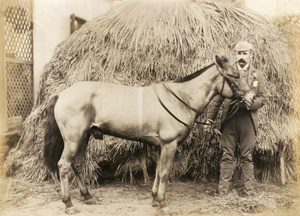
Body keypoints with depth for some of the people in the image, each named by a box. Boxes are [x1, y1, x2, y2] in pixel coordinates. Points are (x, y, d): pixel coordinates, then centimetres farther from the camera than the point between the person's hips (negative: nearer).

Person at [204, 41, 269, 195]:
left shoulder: (257, 75, 12)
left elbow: (264, 97, 6)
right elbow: (217, 99, 8)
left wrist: (250, 104, -14)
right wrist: (210, 119, 2)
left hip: (248, 119, 0)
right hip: (229, 119, 0)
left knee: (247, 156, 5)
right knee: (227, 155, 2)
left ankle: (249, 188, 14)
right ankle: (224, 188, 7)